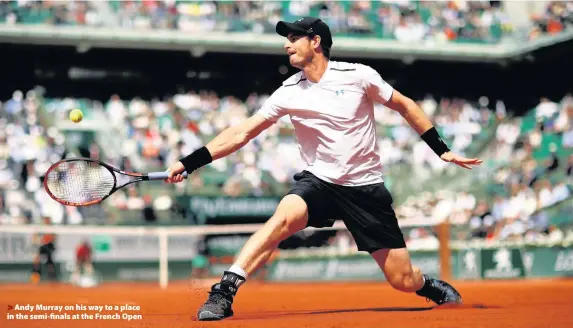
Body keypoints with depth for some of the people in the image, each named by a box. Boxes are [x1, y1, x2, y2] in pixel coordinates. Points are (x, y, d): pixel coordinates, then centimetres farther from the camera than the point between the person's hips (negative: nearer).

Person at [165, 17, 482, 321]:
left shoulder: (358, 75, -8)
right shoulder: (289, 92, -2)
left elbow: (405, 106, 5)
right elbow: (241, 133, -3)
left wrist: (442, 150, 3)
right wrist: (189, 162, -11)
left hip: (366, 188, -1)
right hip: (319, 181, 1)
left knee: (404, 281, -1)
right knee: (284, 217, -33)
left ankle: (432, 286, 35)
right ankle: (224, 292, -33)